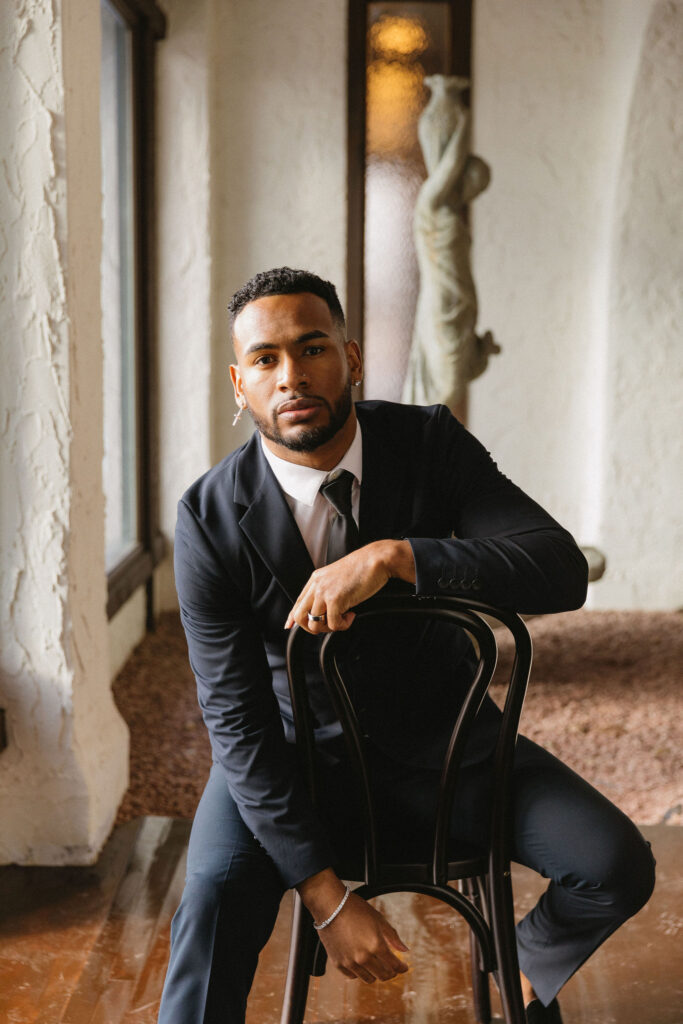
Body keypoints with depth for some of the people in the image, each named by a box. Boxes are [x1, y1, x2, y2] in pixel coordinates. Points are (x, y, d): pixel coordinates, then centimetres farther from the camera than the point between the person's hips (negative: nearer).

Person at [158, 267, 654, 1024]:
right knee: (215, 899, -29)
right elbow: (238, 722, -17)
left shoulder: (432, 444, -13)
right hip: (301, 754, -2)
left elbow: (562, 570, -25)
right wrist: (327, 899, -23)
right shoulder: (212, 518, -18)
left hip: (443, 740, 2)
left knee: (618, 867, -10)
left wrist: (393, 556, -40)